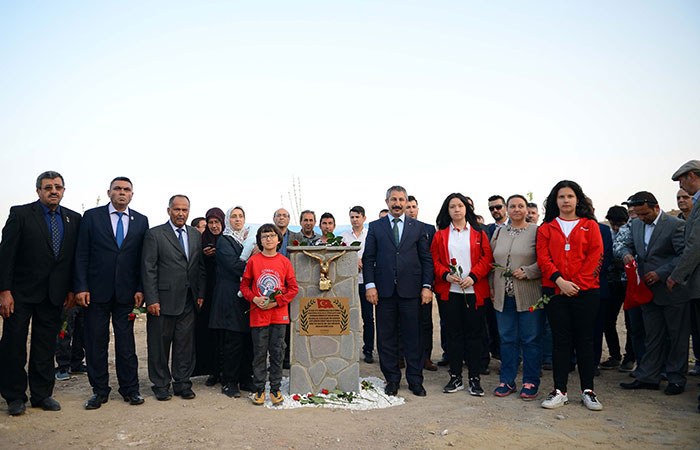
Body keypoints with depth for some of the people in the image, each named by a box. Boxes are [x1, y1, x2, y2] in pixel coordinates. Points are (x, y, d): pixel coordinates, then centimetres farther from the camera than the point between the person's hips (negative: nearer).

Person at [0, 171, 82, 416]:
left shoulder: (73, 219, 6)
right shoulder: (21, 214, -4)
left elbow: (75, 257, 8)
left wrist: (71, 289, 4)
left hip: (53, 294, 3)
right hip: (21, 292, -3)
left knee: (46, 346, 10)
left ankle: (42, 394, 22)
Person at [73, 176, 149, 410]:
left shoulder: (141, 221, 7)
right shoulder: (92, 216, 3)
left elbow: (143, 258, 6)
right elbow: (81, 255, 0)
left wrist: (140, 289, -1)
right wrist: (81, 287, -7)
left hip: (126, 292, 1)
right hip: (97, 291, -1)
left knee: (126, 341, 7)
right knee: (96, 342, 7)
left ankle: (130, 388, 18)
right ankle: (99, 390, 20)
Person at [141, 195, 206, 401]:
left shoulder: (197, 235, 11)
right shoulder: (154, 234, -2)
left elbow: (201, 268, 13)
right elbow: (148, 269, -6)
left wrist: (201, 294, 5)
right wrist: (151, 300, -12)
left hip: (188, 302, 4)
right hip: (163, 300, -4)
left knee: (186, 344, 9)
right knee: (160, 344, 6)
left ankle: (183, 384, 22)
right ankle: (161, 386, 20)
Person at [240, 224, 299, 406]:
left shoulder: (284, 262, 2)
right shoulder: (253, 260, 1)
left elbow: (293, 288, 4)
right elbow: (244, 285, 7)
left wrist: (277, 301, -8)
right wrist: (254, 299, -10)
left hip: (279, 314, 1)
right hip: (258, 314, -1)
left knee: (277, 352, 6)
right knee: (259, 353, 5)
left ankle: (275, 389, 19)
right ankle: (259, 389, 18)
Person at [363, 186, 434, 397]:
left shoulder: (417, 227, 8)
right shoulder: (375, 227, 8)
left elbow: (426, 259, 7)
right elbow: (368, 259, 4)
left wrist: (427, 286, -2)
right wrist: (370, 285, -6)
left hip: (410, 290, 0)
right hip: (384, 291, 0)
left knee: (413, 336, 5)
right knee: (386, 337, 6)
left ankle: (415, 380, 18)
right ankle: (392, 379, 20)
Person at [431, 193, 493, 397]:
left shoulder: (478, 233, 6)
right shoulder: (440, 235, 9)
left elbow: (487, 259, 1)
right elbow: (435, 260, 5)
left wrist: (472, 276, -12)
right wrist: (445, 274, -12)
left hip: (474, 290, -1)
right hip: (450, 290, 1)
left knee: (474, 334, 3)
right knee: (453, 333, 6)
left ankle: (475, 378, 13)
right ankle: (455, 378, 16)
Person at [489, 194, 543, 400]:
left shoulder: (537, 231, 0)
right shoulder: (499, 232, 14)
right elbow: (492, 262, 17)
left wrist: (527, 272, -17)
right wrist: (492, 286, 11)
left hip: (529, 296, -4)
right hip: (504, 296, 4)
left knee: (531, 339, 3)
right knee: (507, 338, 10)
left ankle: (530, 382, 16)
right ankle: (507, 381, 20)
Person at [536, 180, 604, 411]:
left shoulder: (590, 225, 8)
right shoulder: (546, 228, 10)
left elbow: (596, 255, -2)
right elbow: (543, 258, 1)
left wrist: (577, 283, -11)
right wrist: (560, 281, -13)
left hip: (585, 290, 0)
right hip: (555, 290, 1)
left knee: (584, 339, 5)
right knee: (560, 340, 4)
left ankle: (588, 390, 16)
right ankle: (560, 391, 10)